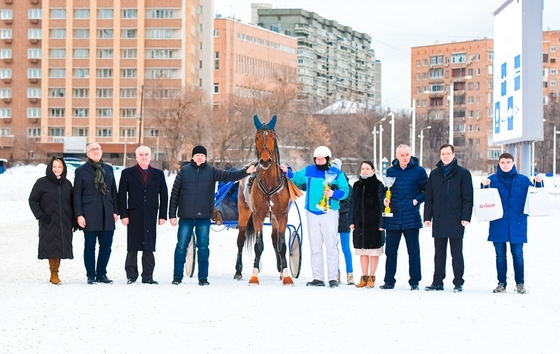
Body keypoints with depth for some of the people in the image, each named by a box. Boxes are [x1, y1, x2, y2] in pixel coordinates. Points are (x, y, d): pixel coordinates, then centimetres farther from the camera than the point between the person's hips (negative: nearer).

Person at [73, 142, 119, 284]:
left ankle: (101, 274, 14)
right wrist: (79, 215, -7)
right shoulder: (81, 171, 3)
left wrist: (115, 211, 8)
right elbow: (77, 194, 0)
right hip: (90, 214, -3)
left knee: (106, 245, 4)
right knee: (90, 245, 1)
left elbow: (113, 191, 14)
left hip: (107, 214, 3)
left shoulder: (108, 169, 14)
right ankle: (91, 275, 9)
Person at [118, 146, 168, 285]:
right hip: (134, 216, -1)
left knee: (149, 247, 2)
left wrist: (163, 215, 2)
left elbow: (163, 195, 9)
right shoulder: (127, 173, 5)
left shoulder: (158, 174, 11)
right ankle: (131, 275, 8)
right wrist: (124, 215, -7)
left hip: (151, 216, 1)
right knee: (132, 247, 2)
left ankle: (148, 276, 7)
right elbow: (122, 195, 1)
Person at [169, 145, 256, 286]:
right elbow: (174, 193, 2)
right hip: (186, 217, -1)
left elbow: (229, 175, -9)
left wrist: (246, 171, -26)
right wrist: (172, 214, -1)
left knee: (203, 248, 5)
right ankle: (177, 277, 13)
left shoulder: (212, 171, 3)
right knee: (181, 247, 3)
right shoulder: (184, 171, 0)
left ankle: (203, 278, 12)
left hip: (204, 217, 1)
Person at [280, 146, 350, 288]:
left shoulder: (337, 173, -3)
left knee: (331, 247, -1)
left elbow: (345, 190, -6)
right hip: (312, 214, 4)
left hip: (329, 213, -4)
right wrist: (287, 172, 3)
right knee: (315, 248, 8)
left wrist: (333, 194, -22)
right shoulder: (308, 171, 7)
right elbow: (295, 179, 19)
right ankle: (317, 278, 13)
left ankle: (333, 278, 3)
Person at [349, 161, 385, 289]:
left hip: (374, 224, -4)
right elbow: (353, 205, 14)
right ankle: (364, 277, 13)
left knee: (374, 251, 1)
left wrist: (381, 223, -11)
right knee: (362, 252, 7)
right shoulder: (356, 185, 12)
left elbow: (381, 205, -5)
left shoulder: (378, 185, -2)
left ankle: (371, 278, 7)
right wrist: (352, 221, 7)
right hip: (360, 223, 4)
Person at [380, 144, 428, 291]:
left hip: (411, 218, -3)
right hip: (393, 218, 3)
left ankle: (414, 281, 8)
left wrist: (417, 200, -9)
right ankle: (389, 281, 14)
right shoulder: (390, 171, 8)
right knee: (390, 251, 6)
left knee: (413, 251, 2)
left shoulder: (419, 171, -1)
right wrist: (384, 199, -2)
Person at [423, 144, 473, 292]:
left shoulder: (463, 173, 0)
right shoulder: (434, 174, 12)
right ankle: (438, 281, 13)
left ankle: (458, 282, 5)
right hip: (438, 220, 4)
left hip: (456, 221, -4)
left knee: (456, 253, 1)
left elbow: (467, 197, -3)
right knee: (439, 253, 8)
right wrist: (427, 217, 5)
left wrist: (466, 217, -11)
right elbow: (429, 197, 12)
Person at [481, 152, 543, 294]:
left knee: (517, 254, 1)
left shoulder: (523, 180, 6)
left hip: (517, 223, 0)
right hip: (498, 224, 0)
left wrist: (539, 183, -6)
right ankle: (501, 283, 15)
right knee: (500, 254, 7)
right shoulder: (492, 180, 3)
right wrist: (484, 186, -17)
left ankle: (520, 283, 11)